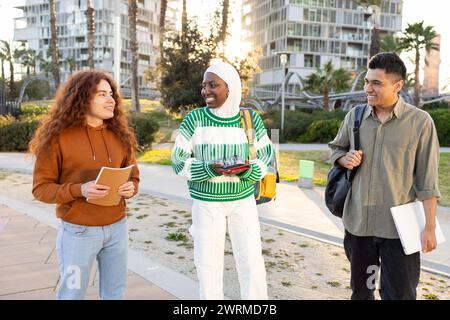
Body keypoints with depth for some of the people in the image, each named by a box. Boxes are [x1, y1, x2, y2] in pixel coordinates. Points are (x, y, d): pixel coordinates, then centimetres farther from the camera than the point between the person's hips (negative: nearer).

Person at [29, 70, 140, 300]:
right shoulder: (57, 137, -10)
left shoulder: (119, 135, 4)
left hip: (117, 227, 4)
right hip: (79, 231, -4)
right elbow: (41, 188, -9)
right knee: (72, 293, 11)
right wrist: (79, 190, -25)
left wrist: (130, 188, -12)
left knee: (114, 292, 16)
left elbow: (133, 176, 12)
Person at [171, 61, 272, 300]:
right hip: (206, 203, -1)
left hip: (243, 201, 1)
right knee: (208, 263, 6)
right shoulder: (195, 119, -8)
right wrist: (209, 169, -22)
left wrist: (247, 170, -18)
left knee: (252, 262, 3)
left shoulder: (250, 119, -4)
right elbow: (179, 162, -5)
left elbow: (266, 156, 3)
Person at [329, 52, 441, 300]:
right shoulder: (354, 116, 3)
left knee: (399, 294, 5)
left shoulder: (420, 122, -8)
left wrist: (430, 226, -7)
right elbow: (336, 149, 17)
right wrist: (345, 159, -6)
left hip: (399, 227, -4)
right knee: (360, 290, 20)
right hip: (358, 222, 4)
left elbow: (427, 179, -7)